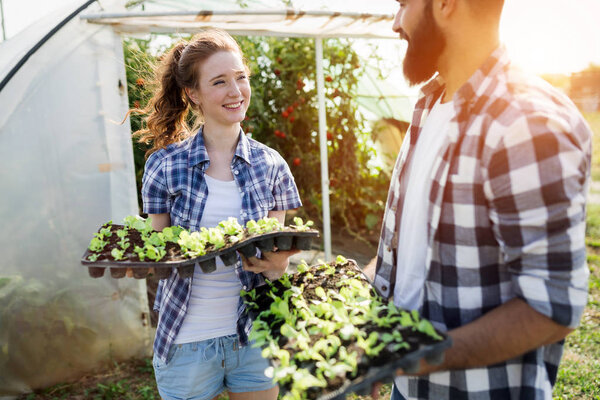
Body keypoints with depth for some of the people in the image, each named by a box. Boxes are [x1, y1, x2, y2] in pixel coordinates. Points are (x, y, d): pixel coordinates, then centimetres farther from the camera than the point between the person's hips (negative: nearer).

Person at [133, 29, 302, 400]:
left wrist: (277, 265, -20)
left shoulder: (271, 164, -3)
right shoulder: (165, 164, -7)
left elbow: (278, 252, 2)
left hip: (254, 334, 2)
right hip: (187, 339, -1)